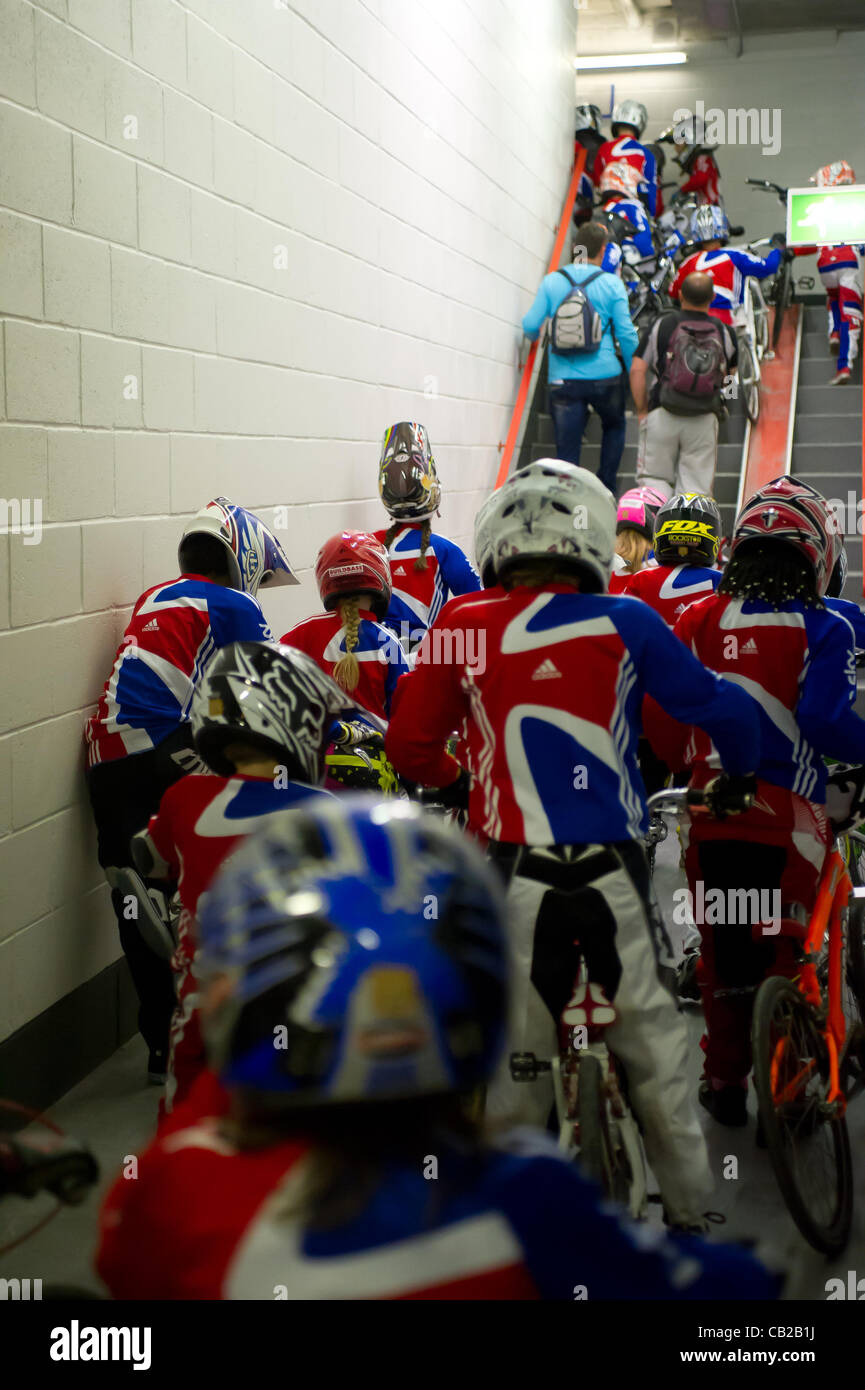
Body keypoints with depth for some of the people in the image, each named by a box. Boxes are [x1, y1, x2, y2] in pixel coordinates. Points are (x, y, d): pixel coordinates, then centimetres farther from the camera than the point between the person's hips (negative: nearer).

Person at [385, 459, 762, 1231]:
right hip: (612, 871, 0)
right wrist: (740, 774, 22)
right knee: (654, 1040, 15)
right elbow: (721, 706, 1)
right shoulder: (623, 623, -4)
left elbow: (409, 745, 2)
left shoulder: (461, 625, -1)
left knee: (515, 1056, 12)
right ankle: (691, 1209, 27)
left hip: (511, 874, 1)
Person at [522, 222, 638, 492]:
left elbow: (531, 326, 2)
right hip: (604, 376, 0)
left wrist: (532, 335, 26)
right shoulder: (611, 283, -1)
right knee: (614, 427, 26)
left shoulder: (552, 282, 2)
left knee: (567, 452, 4)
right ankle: (605, 488, 21)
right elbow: (626, 333, -2)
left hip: (563, 379, 1)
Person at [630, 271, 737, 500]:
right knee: (696, 486, 6)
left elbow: (637, 371, -4)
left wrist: (642, 411, 4)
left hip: (662, 415, -1)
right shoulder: (724, 333, 6)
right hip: (704, 421, 1)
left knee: (654, 477, 7)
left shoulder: (662, 324, 0)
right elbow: (730, 374, 17)